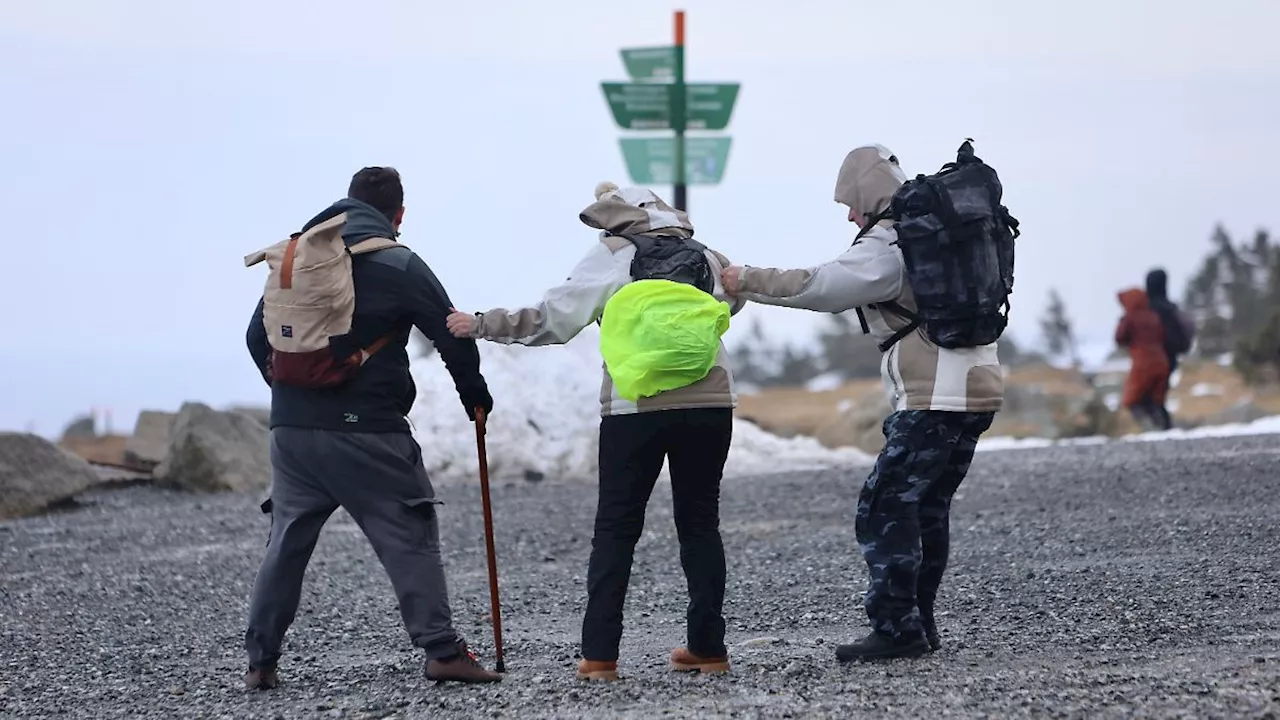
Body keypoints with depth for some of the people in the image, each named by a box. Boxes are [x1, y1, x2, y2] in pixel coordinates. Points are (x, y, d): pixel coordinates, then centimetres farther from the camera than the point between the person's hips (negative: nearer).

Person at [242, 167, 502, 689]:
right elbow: (453, 337, -2)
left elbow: (258, 337, 18)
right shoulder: (397, 265, -4)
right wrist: (474, 395, 14)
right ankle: (442, 650, -6)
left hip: (291, 427, 5)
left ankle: (260, 661, 12)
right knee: (410, 535, 1)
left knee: (287, 541, 12)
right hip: (365, 430, -5)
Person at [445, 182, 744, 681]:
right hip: (710, 401, 3)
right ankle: (708, 647, 11)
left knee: (615, 528, 4)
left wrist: (480, 325, 4)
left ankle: (599, 655, -2)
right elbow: (732, 298, 34)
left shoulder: (611, 256, 3)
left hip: (637, 407, -3)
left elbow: (550, 320, -2)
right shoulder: (704, 257, 15)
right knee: (700, 523, 14)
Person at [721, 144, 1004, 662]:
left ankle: (898, 629, -12)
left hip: (933, 398, -10)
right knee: (928, 507, 15)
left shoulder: (886, 246, -11)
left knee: (884, 509, -8)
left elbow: (818, 287, -19)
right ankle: (919, 623, 16)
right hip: (977, 386, 10)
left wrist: (748, 282, -11)